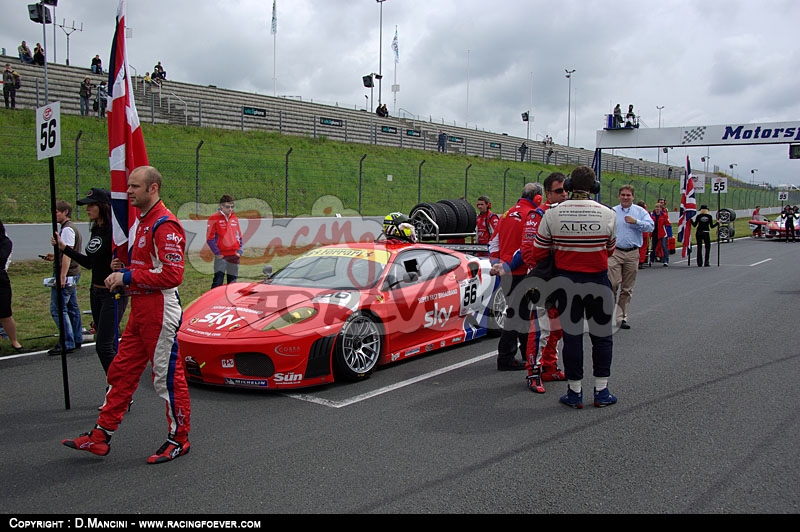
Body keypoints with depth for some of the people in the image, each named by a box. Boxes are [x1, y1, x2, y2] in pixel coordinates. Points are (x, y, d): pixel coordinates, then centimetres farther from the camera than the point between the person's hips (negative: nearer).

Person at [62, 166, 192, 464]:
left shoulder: (165, 225, -16)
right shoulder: (142, 223, 17)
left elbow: (172, 274, -23)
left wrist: (128, 277, -19)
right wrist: (122, 277, 13)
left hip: (160, 312, -10)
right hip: (139, 310, 10)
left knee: (168, 377, 0)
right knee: (121, 372, 13)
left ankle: (178, 440, 14)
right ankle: (100, 437, 22)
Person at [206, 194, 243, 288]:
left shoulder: (235, 218, 11)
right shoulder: (214, 218, -6)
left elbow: (239, 236, 17)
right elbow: (210, 238, -8)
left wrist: (239, 251, 7)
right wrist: (217, 253, -11)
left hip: (234, 256, 5)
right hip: (221, 256, -5)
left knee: (232, 282, 10)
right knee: (218, 282, -7)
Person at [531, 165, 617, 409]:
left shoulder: (552, 214, -10)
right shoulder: (608, 214, -8)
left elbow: (538, 252, -4)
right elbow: (609, 250, 5)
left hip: (566, 280, 0)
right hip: (598, 281, 0)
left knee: (572, 335, 8)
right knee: (602, 336, 13)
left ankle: (575, 392, 14)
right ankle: (601, 391, 19)